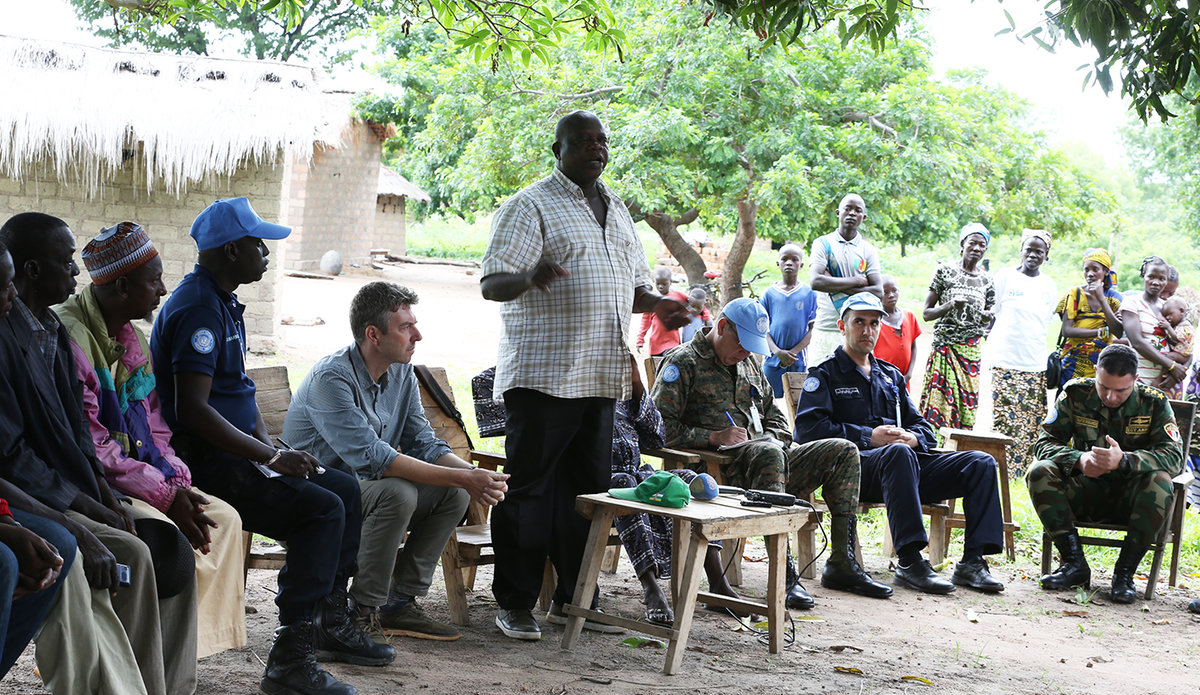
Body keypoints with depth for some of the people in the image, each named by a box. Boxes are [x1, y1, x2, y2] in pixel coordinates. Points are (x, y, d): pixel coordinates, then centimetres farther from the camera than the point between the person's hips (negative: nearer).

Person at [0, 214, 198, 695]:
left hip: (68, 488, 9)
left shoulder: (54, 332, 12)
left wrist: (105, 496, 1)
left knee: (168, 543, -2)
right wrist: (83, 513, -19)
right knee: (130, 553, -23)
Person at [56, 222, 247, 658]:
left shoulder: (132, 339, 14)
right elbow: (87, 444, -21)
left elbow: (153, 429, 17)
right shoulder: (68, 335, -17)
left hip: (138, 472, 9)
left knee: (222, 519, -1)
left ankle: (194, 648, -2)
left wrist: (178, 483, -2)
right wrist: (163, 494, -20)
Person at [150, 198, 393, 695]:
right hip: (204, 464, -11)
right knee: (322, 507, -22)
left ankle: (330, 622, 18)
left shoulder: (223, 303, 16)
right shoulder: (198, 308, -18)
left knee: (345, 489, 12)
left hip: (234, 454, 11)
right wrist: (272, 458, -20)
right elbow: (193, 410, -25)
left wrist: (272, 450, 5)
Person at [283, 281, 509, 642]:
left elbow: (422, 443, 2)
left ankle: (400, 602, -2)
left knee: (454, 493, -9)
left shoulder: (402, 373, 3)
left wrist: (474, 475, -19)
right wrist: (462, 478, -36)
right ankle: (364, 610, -18)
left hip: (364, 484, 8)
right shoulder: (331, 377, -24)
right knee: (397, 492, -33)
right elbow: (371, 457, -33)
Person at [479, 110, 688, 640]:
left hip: (600, 377, 7)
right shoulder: (531, 206, -3)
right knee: (528, 488, -4)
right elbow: (491, 283, -12)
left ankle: (572, 599, 19)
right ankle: (514, 604, 3)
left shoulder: (616, 210, 20)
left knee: (589, 489, 10)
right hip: (542, 373, -7)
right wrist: (530, 278, -33)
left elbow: (631, 286, 28)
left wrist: (658, 305, 7)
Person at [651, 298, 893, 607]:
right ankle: (784, 575, -41)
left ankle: (842, 564, -10)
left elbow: (775, 416, 30)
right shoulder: (683, 363, 0)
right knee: (768, 455, -40)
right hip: (718, 468, -8)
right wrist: (713, 437, -18)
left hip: (767, 458, 8)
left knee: (843, 451, -5)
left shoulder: (749, 365, 25)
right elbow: (659, 426, -9)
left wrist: (775, 440, 6)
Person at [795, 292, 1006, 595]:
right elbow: (808, 428, -7)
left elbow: (921, 425, 25)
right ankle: (909, 562, -42)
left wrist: (914, 437, -2)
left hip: (909, 464, 6)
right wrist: (867, 437, -13)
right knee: (898, 453, -41)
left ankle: (972, 561, -21)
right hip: (855, 464, -6)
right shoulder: (825, 374, 10)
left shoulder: (891, 376, 29)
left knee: (981, 463, -11)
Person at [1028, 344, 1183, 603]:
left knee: (1160, 481, -33)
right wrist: (1078, 460, -29)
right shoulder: (1076, 393, -5)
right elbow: (1045, 442, -6)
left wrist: (1124, 460, -38)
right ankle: (1075, 563, -21)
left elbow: (1174, 456, -20)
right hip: (1087, 491, 2)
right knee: (1040, 472, -24)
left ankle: (1125, 571, -25)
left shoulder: (1154, 402, -9)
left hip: (1130, 498, -2)